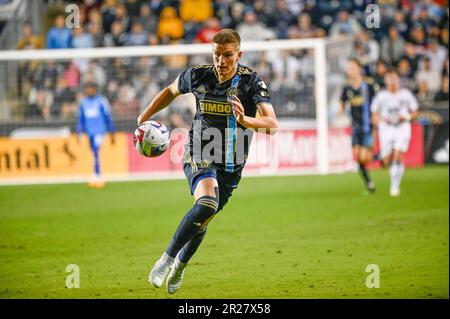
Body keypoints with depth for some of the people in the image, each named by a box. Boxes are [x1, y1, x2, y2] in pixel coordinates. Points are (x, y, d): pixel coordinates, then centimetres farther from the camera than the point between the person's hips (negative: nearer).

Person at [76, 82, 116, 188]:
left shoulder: (101, 100, -2)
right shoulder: (83, 102, 11)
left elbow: (108, 117, 2)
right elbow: (81, 119, 17)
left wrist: (112, 133, 3)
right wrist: (79, 133, 10)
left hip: (99, 131, -5)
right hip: (89, 132, 5)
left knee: (96, 152, -20)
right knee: (95, 154, 8)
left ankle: (96, 176, -22)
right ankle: (99, 179, 15)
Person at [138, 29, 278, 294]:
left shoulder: (251, 81, -14)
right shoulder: (197, 76, -7)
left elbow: (272, 124, -26)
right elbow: (171, 91, 16)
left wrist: (245, 120, -45)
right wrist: (144, 118, 16)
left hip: (231, 166, 1)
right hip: (199, 156, -1)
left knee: (202, 222, 13)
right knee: (207, 203, -30)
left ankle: (180, 265, 43)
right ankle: (167, 259, -16)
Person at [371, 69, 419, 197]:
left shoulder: (405, 94, 1)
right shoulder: (381, 96, 2)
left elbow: (414, 112, 10)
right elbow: (374, 115, 9)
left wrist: (406, 117, -11)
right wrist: (382, 119, -12)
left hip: (402, 128, -1)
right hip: (386, 130, 1)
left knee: (397, 157, -18)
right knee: (387, 161, -1)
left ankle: (395, 186, -9)